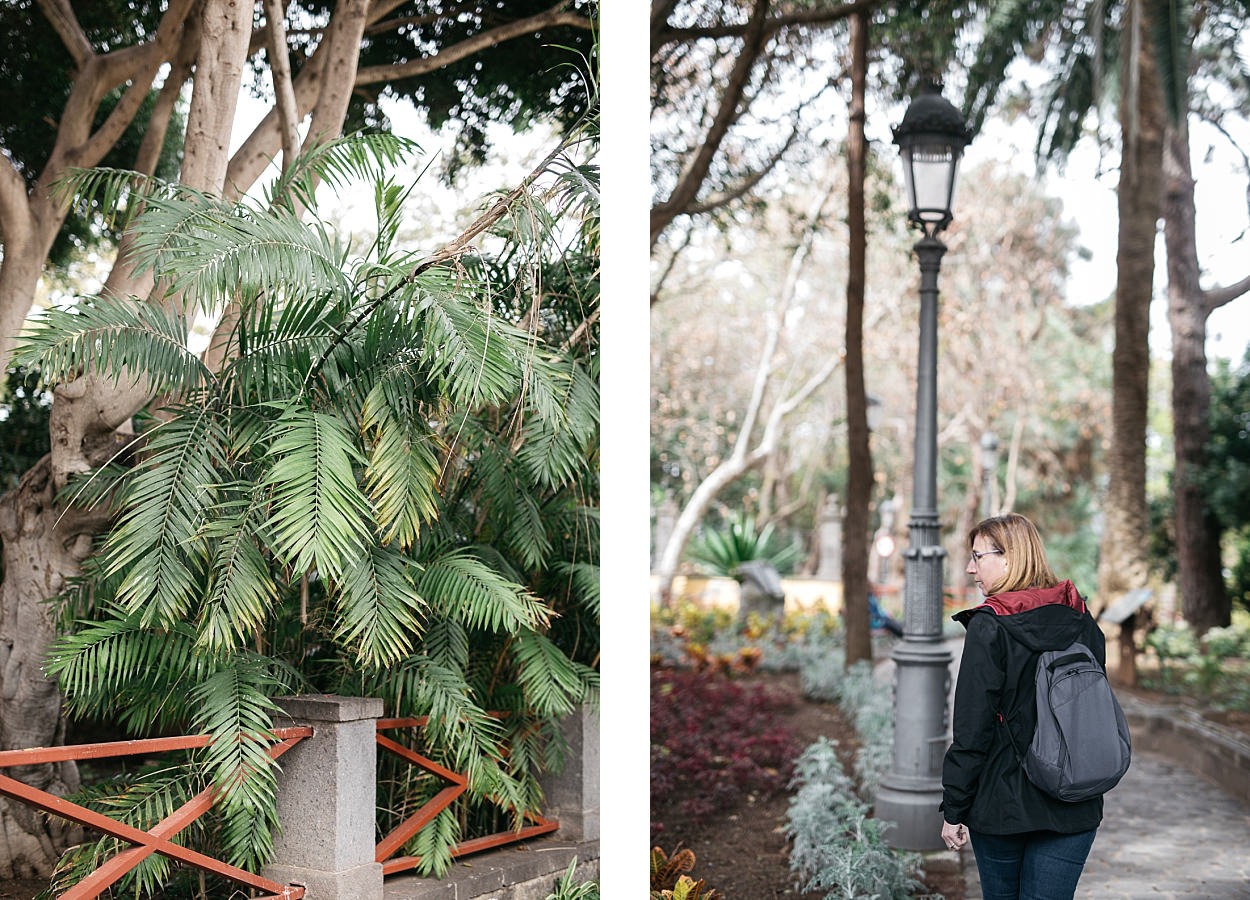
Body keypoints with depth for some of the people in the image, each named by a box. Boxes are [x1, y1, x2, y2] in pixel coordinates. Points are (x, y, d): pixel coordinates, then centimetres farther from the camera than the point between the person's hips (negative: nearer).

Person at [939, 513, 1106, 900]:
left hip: (1001, 802, -4)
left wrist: (954, 810, -5)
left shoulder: (988, 628, -12)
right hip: (1075, 810, 4)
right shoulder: (1082, 622, 4)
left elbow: (972, 729, -13)